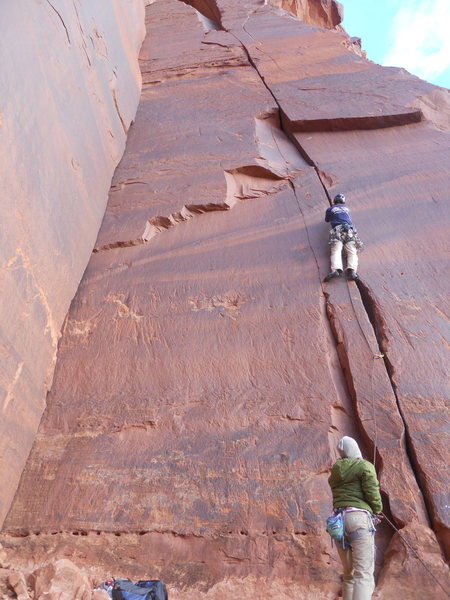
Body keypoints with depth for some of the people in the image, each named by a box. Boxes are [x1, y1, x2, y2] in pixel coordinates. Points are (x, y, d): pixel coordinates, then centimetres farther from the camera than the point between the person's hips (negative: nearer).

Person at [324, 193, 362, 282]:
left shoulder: (330, 209, 22)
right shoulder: (347, 209, 32)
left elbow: (327, 220, 41)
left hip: (337, 230, -2)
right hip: (350, 230, 2)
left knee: (336, 251, -18)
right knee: (352, 252, -12)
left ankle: (335, 269, -46)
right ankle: (352, 270, -40)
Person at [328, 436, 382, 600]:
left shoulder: (335, 472, 19)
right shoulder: (365, 466, 1)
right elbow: (372, 493, -8)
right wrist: (377, 511, 10)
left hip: (338, 521, 6)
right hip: (359, 519, -6)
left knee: (349, 574, 17)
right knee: (364, 576, -11)